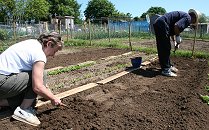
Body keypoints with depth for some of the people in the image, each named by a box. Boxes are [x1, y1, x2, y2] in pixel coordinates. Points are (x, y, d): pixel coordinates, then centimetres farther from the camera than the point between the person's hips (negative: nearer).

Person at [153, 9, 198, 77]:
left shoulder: (183, 15, 27)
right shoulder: (188, 17, -3)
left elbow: (172, 28, 33)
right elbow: (176, 26, -22)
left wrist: (175, 42, 28)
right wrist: (178, 36, -7)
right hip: (162, 25, -10)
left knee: (162, 49, 15)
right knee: (165, 48, -5)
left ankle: (168, 66, 29)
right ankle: (166, 70, 1)